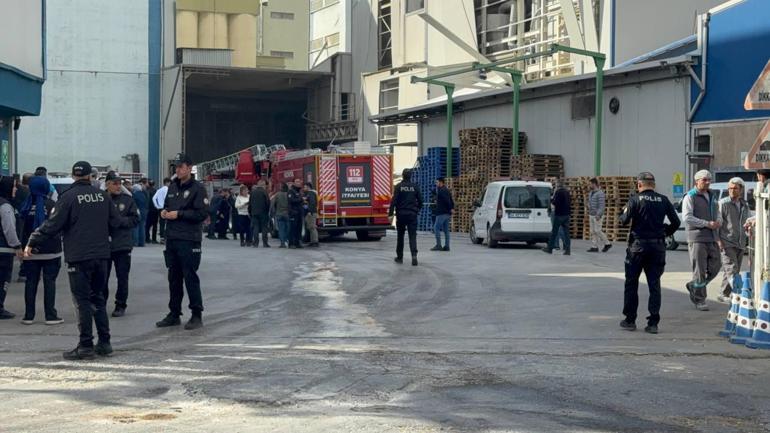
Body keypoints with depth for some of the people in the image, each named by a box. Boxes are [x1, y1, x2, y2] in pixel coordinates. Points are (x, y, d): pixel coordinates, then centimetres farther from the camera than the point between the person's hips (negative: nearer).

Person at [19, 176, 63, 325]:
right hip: (50, 251, -3)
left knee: (31, 281, 8)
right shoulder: (51, 205, -9)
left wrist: (22, 248, 12)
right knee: (49, 281, 1)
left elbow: (22, 229, 6)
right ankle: (50, 316, -1)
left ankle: (29, 316, 9)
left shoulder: (26, 206, 3)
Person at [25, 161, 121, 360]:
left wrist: (32, 243, -1)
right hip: (101, 255, 5)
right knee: (98, 298, 14)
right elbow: (115, 221, 11)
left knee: (82, 301, -1)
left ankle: (86, 346, -2)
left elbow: (52, 224, -10)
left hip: (78, 256, -5)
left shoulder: (69, 196, -8)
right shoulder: (103, 195, 6)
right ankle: (104, 343, 14)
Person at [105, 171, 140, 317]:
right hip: (103, 245, 0)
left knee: (122, 277, 7)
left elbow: (135, 219, -2)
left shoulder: (127, 199, 0)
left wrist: (119, 220, -13)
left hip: (123, 245, 1)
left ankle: (120, 305, 18)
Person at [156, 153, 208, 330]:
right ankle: (174, 313, 20)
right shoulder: (172, 187, 15)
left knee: (190, 277, -6)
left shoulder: (197, 189, -7)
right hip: (172, 238, 7)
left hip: (189, 240, -7)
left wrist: (179, 214, -15)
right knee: (174, 277, 12)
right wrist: (164, 211, 4)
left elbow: (201, 214, -14)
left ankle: (197, 315, 1)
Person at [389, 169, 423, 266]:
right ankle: (414, 255, -23)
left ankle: (399, 257, 18)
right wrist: (417, 210, 23)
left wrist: (390, 213, -9)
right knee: (412, 236, -3)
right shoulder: (415, 187, 3)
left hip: (401, 214, -1)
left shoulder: (398, 187, -5)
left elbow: (394, 201, -11)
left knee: (400, 236, 12)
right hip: (412, 214, 1)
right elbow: (420, 201, 6)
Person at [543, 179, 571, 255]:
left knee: (554, 232, 3)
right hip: (566, 214, 6)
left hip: (559, 215, -6)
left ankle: (550, 248, 11)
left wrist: (551, 200, 2)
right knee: (566, 232, 3)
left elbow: (555, 203, -18)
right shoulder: (567, 192, 11)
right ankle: (567, 250, -2)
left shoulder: (558, 192, -13)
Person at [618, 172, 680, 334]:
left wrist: (623, 212, 10)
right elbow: (676, 222, 2)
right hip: (658, 246, 3)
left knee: (631, 283, 10)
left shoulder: (635, 200, -7)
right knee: (654, 285, 6)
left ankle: (630, 320, 13)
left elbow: (624, 221, -11)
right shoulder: (663, 200, 3)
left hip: (638, 246, -3)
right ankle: (653, 323, 2)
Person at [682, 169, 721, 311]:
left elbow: (717, 213, 25)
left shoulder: (713, 197, 19)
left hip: (712, 238, 7)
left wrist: (718, 221, 0)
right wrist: (707, 224, -19)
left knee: (715, 266, 7)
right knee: (699, 269, -4)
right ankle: (699, 300, 5)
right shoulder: (690, 197, -5)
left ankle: (693, 286, 27)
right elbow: (687, 217, -14)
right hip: (697, 238, -7)